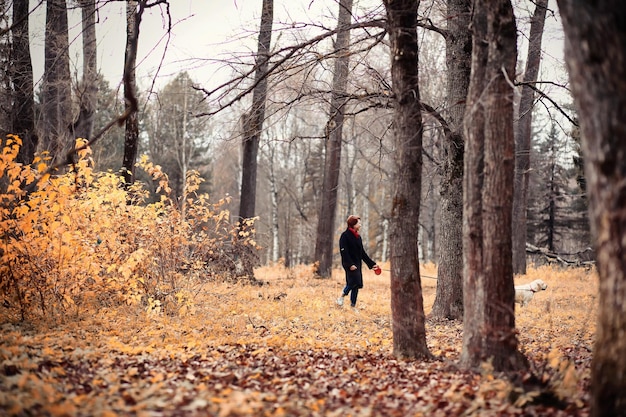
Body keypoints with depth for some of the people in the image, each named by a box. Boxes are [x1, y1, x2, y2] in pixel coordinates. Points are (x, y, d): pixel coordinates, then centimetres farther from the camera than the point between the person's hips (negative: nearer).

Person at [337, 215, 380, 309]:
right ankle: (342, 297, -3)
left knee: (356, 285, 5)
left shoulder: (358, 237, 15)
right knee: (355, 281, -22)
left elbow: (362, 253, 19)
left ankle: (353, 306, 10)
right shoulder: (345, 236, -8)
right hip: (349, 264, -8)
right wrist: (350, 264, -23)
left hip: (357, 264, 8)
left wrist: (372, 264, 15)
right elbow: (344, 251, -15)